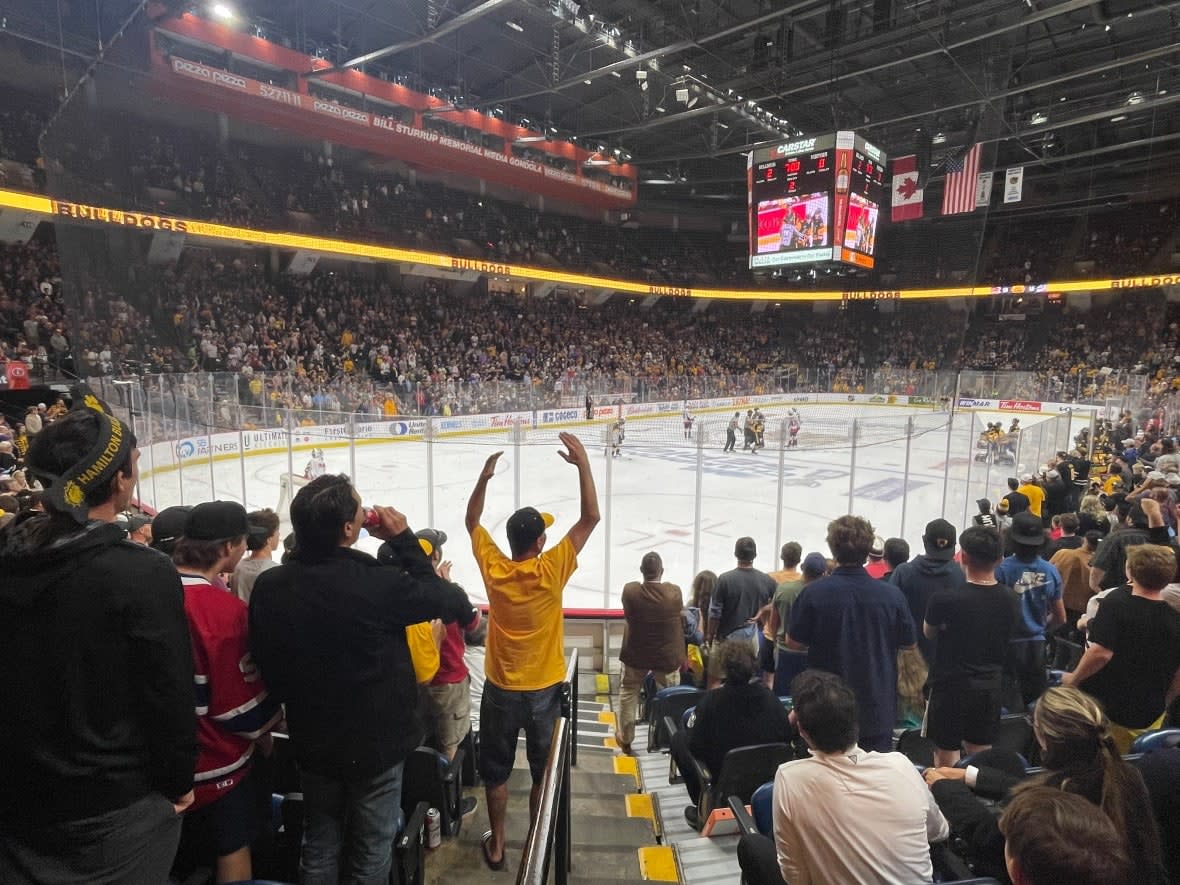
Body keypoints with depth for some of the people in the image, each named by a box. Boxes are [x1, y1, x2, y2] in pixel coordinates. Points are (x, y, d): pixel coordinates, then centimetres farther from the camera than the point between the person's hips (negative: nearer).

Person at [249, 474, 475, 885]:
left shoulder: (267, 586, -13)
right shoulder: (380, 583, -29)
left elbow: (266, 665, 0)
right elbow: (456, 603, -15)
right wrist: (404, 540, -13)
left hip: (312, 741, 5)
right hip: (376, 741, -4)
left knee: (319, 848, 24)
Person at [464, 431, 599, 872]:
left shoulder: (493, 569, -16)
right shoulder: (551, 571, -23)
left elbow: (471, 522, 1)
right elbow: (590, 518, -20)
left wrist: (484, 476, -6)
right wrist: (582, 462, -20)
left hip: (500, 690, 2)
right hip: (544, 690, -2)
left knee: (496, 771, 20)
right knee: (543, 773, 18)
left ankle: (497, 845, 34)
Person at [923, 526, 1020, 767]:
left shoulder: (944, 598, -22)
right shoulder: (1011, 599, -5)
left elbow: (929, 633, -3)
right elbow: (1006, 639, 11)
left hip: (952, 686, -5)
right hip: (990, 686, 5)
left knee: (946, 755, 8)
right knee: (980, 754, 18)